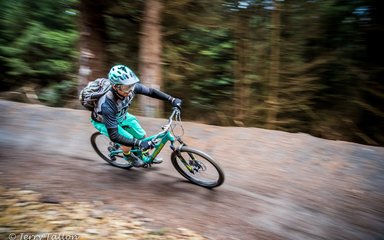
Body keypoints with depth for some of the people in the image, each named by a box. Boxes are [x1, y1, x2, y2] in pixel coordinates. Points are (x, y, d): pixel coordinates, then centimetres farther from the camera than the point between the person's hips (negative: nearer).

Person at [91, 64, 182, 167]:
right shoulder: (107, 105, -44)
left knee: (141, 136, 3)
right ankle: (128, 156, 15)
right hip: (103, 122, -5)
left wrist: (172, 99, -21)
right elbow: (114, 136, -41)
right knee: (129, 140, -21)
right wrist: (138, 143, -47)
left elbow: (151, 91, -13)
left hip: (121, 116, 5)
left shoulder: (131, 88, -31)